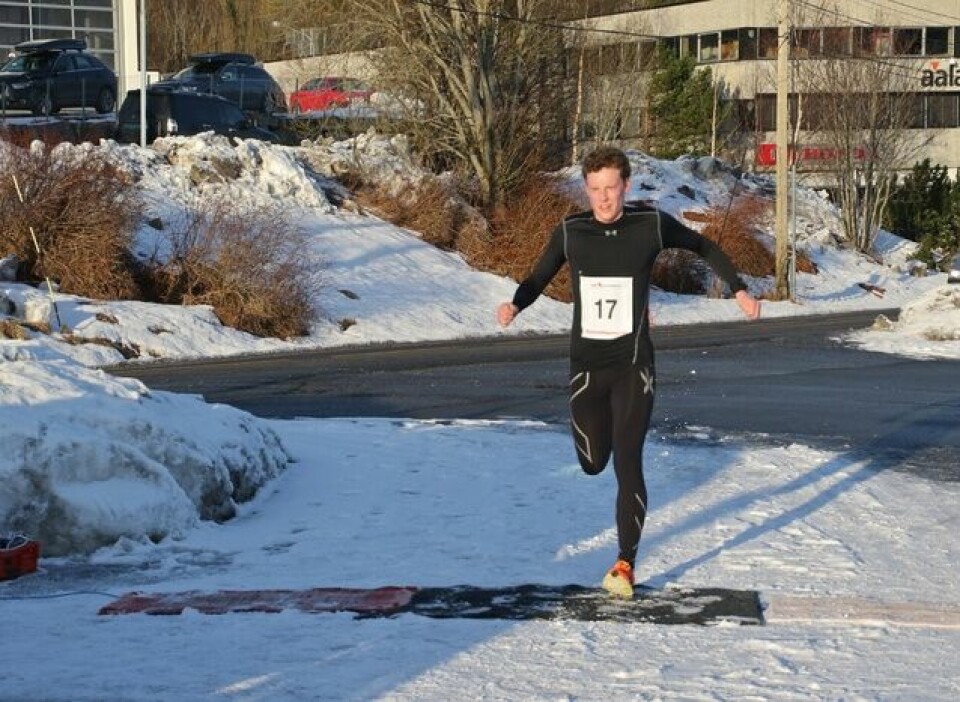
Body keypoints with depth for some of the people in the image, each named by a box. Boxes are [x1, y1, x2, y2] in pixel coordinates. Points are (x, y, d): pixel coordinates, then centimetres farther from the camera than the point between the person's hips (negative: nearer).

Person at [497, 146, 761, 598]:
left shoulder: (652, 225, -7)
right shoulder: (570, 233, -5)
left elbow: (703, 247, 10)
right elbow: (538, 279, 5)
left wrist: (739, 290, 8)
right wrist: (514, 305, -16)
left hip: (633, 365, -2)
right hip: (585, 365, 2)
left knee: (627, 463, -10)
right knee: (593, 463, 12)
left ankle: (625, 564, 1)